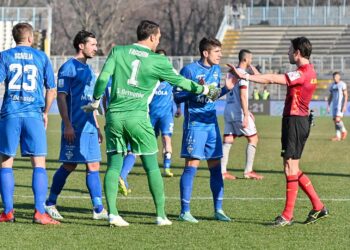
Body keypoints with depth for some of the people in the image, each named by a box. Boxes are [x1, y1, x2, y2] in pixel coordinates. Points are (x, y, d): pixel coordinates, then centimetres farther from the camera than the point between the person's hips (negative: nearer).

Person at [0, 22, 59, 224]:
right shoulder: (41, 57, 8)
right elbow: (52, 89, 8)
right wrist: (45, 113, 21)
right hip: (34, 115, 0)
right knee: (39, 164, 2)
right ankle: (40, 212, -7)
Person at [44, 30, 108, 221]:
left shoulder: (88, 69, 17)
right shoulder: (69, 67, -8)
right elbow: (61, 97, -13)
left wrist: (96, 126, 21)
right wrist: (67, 125, -19)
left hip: (89, 127, 8)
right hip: (74, 127, -8)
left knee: (93, 166, 3)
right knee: (69, 166, -3)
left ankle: (98, 209, 2)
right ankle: (50, 204, 10)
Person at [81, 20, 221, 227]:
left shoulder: (118, 52, 5)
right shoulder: (158, 62, 1)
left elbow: (103, 78, -3)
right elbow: (180, 81, 12)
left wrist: (96, 102, 12)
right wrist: (206, 90, 27)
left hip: (114, 115, 3)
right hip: (137, 116, -3)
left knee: (114, 165, 5)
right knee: (152, 166, 6)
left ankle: (112, 212, -5)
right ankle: (161, 215, 9)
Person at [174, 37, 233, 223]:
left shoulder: (216, 70, 11)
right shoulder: (189, 70, -9)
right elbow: (177, 97, -9)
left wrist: (227, 88, 5)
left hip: (212, 124, 7)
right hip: (194, 123, -7)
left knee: (215, 166, 8)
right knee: (191, 165, -8)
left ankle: (218, 210, 15)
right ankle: (184, 212, -5)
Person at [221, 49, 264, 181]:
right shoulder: (242, 74, -12)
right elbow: (242, 96, -17)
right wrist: (246, 115, -18)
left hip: (228, 111, 8)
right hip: (239, 112, -8)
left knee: (227, 141, 6)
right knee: (253, 139, 1)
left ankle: (222, 171, 1)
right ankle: (248, 171, -1)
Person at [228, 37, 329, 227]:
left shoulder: (303, 73, -17)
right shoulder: (309, 72, 15)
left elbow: (272, 79, -23)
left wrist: (244, 76, -23)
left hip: (295, 121, -10)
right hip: (297, 120, 10)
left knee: (290, 167, -7)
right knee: (292, 169, 14)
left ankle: (287, 215, -4)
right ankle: (318, 206, 17)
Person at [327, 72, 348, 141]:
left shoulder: (342, 84, -6)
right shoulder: (332, 85, 14)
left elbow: (345, 95, -8)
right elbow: (330, 96, 20)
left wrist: (344, 105, -15)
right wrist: (328, 105, 14)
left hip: (340, 104, -7)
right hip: (334, 104, 7)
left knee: (337, 119, -17)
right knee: (335, 120, 3)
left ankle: (344, 131, 4)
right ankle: (338, 136, 9)